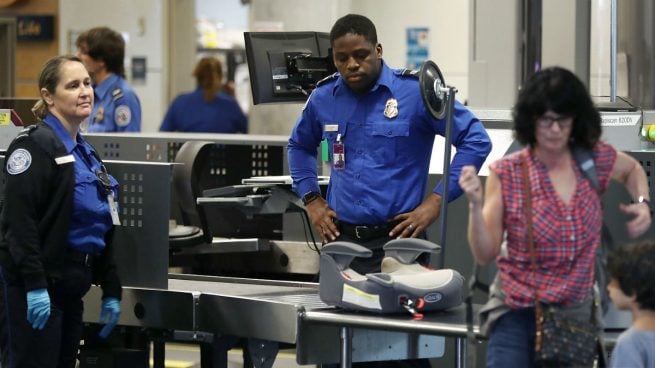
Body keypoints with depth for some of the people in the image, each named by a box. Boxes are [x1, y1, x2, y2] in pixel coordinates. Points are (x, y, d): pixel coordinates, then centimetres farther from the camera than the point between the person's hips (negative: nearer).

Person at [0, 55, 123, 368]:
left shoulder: (86, 154, 18)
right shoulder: (35, 145, -10)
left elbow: (102, 231, 22)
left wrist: (111, 292, 19)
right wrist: (35, 285, -25)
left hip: (71, 289, 9)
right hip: (34, 291, -9)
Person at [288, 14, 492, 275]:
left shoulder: (416, 92, -7)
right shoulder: (323, 98, 7)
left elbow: (476, 140, -6)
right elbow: (300, 145, 27)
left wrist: (436, 201, -10)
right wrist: (312, 200, 14)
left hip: (396, 241, -4)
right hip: (340, 239, 4)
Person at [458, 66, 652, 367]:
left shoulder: (595, 160, 1)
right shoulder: (506, 173, -6)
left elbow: (633, 169, 27)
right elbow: (485, 255, -6)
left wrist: (642, 203, 7)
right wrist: (475, 205, -21)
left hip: (575, 312, 3)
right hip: (517, 311, -3)